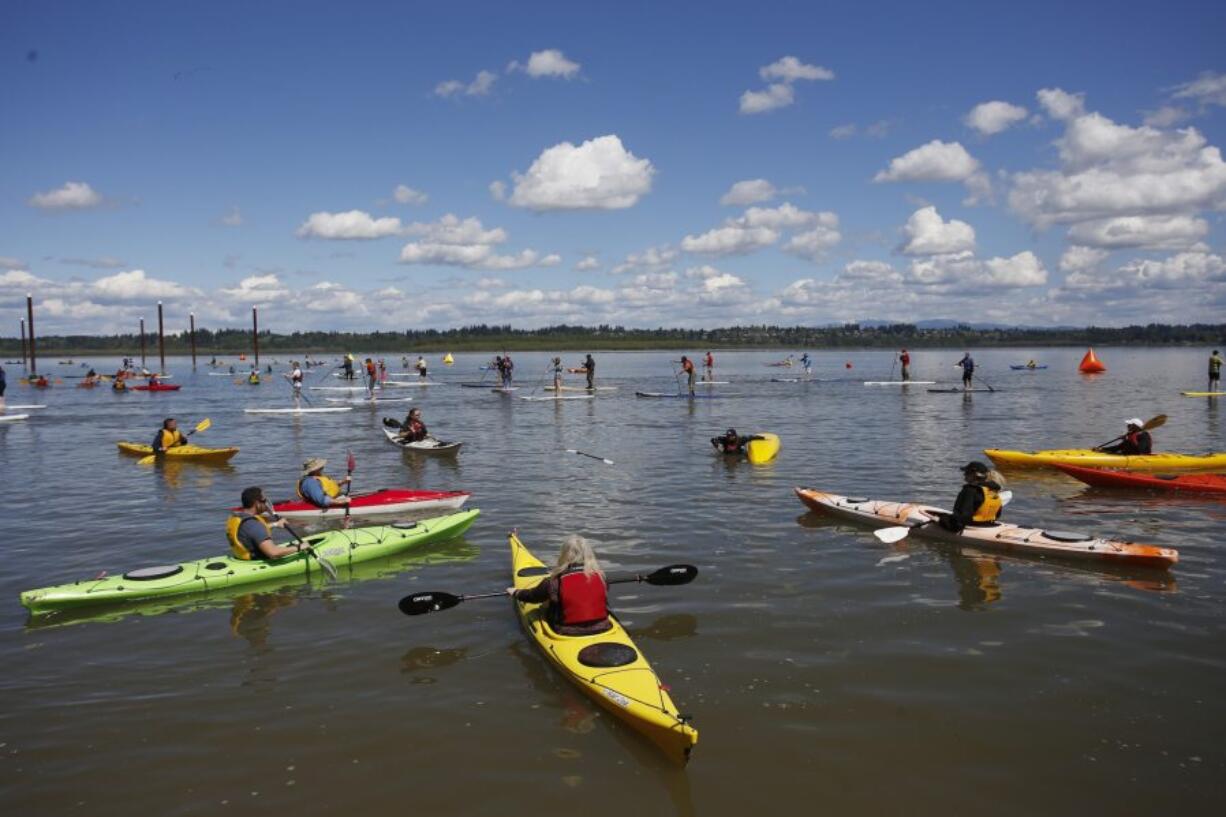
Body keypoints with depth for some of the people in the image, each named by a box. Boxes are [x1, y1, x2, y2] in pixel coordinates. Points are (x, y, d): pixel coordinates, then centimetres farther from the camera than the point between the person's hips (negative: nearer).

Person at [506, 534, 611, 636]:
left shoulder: (556, 581, -14)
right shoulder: (599, 576, -5)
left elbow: (532, 596, 3)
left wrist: (515, 593, 25)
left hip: (568, 634, -3)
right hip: (601, 629, 3)